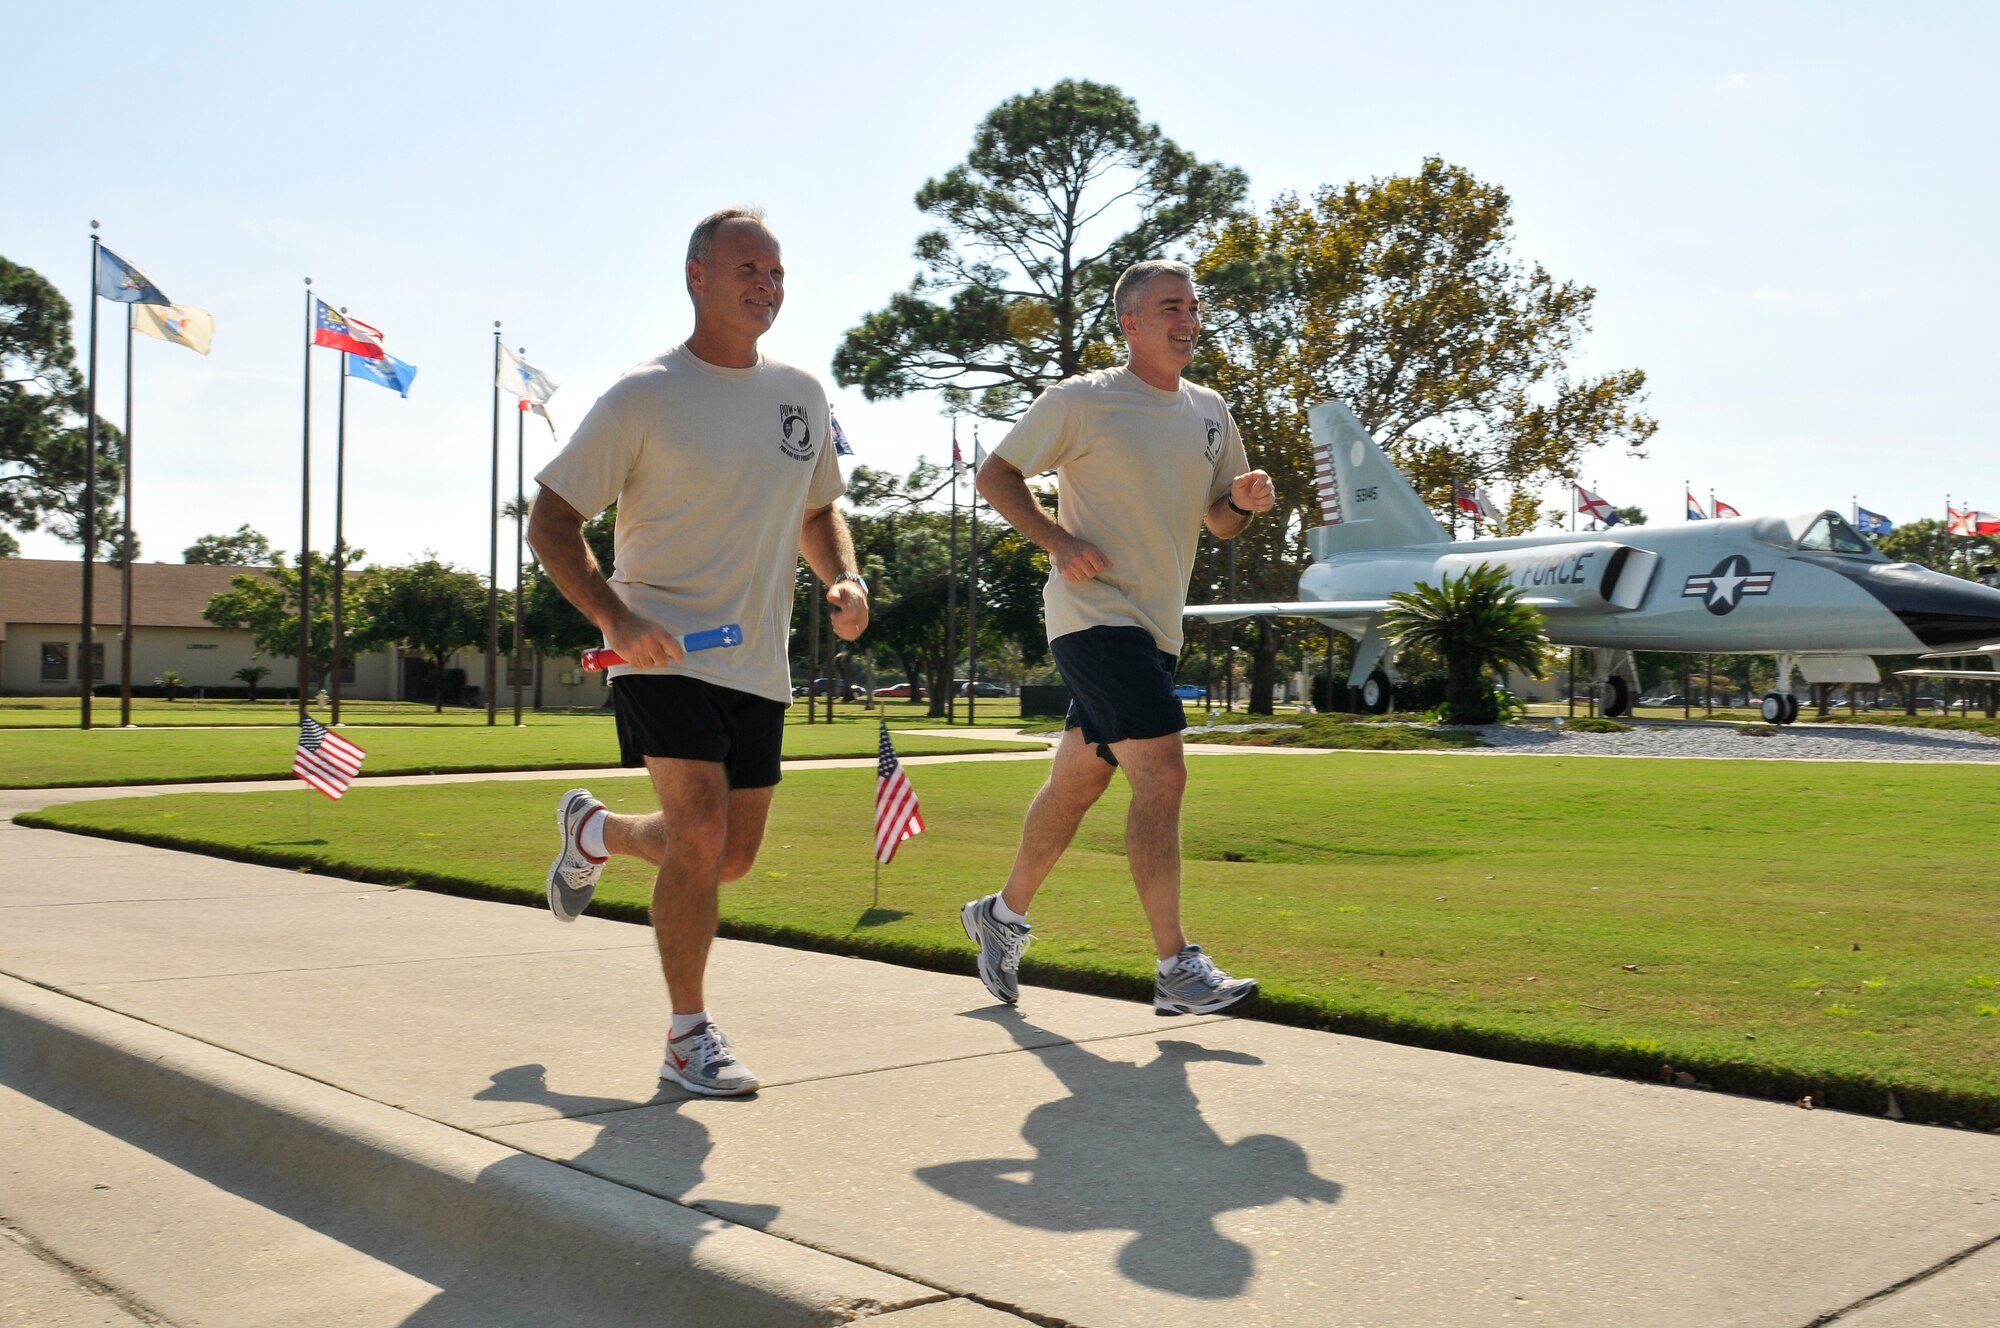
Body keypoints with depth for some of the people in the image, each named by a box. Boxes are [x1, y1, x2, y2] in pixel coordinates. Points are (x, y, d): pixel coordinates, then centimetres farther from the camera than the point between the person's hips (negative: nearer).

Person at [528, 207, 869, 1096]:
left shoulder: (801, 394, 8)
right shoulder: (644, 396, -8)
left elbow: (818, 512, 22)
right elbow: (550, 522, -7)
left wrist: (845, 580, 0)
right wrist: (617, 619, -22)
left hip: (757, 664, 6)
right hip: (663, 651, -6)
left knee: (732, 856, 12)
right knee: (701, 833, -17)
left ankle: (594, 831, 42)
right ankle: (689, 1037, 1)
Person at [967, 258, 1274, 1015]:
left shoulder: (1208, 412, 14)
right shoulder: (1082, 401, -6)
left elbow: (1219, 523, 20)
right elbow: (995, 475, -2)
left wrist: (1243, 500, -3)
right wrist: (1059, 541, -15)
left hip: (1155, 628, 8)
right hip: (1093, 614, -7)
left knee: (1078, 780, 15)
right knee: (1161, 777, -16)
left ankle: (1003, 915, 33)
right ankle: (1177, 970, -11)